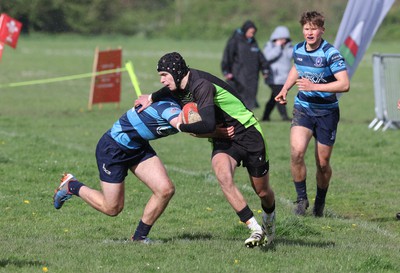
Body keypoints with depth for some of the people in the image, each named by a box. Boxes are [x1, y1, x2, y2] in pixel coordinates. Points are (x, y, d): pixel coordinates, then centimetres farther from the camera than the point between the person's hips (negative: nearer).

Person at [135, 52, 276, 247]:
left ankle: (269, 221, 41)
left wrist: (180, 126, -23)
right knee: (223, 177, -25)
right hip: (223, 139, 6)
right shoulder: (180, 85, 0)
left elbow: (208, 125, -37)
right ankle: (256, 230, -21)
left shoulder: (201, 86, -27)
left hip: (247, 133, -6)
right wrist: (151, 98, 17)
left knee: (262, 191, 6)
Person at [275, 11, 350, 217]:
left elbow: (344, 84, -25)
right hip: (303, 108, 3)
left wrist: (314, 86, -28)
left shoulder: (330, 53, -17)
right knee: (296, 151, -21)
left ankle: (320, 202, 29)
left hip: (327, 112, -3)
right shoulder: (298, 50, 1)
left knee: (322, 163, 5)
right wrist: (285, 88, 13)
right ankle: (301, 198, -6)